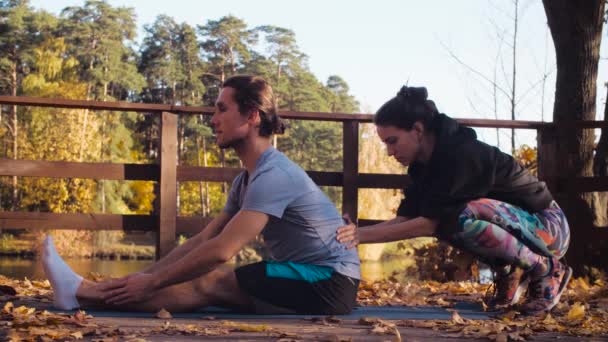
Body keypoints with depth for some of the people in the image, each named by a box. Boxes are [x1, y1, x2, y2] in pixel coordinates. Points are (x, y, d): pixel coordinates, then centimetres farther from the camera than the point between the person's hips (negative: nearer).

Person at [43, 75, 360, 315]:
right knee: (206, 281, -2)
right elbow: (204, 239, 11)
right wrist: (146, 276, 2)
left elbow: (221, 250, -24)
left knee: (208, 284, -17)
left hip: (328, 282, -9)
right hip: (305, 278, 9)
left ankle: (83, 294, -16)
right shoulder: (246, 180, 14)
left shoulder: (272, 175, -19)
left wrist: (152, 283, -18)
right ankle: (84, 291, -5)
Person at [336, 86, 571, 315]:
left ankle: (546, 269, -12)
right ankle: (509, 271, 4)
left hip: (548, 228, -8)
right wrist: (355, 233, -17)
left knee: (464, 216, -32)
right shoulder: (424, 164, 1)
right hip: (513, 227, 8)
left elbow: (429, 224, -29)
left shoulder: (461, 154, -26)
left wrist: (363, 235, -31)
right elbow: (404, 219, -3)